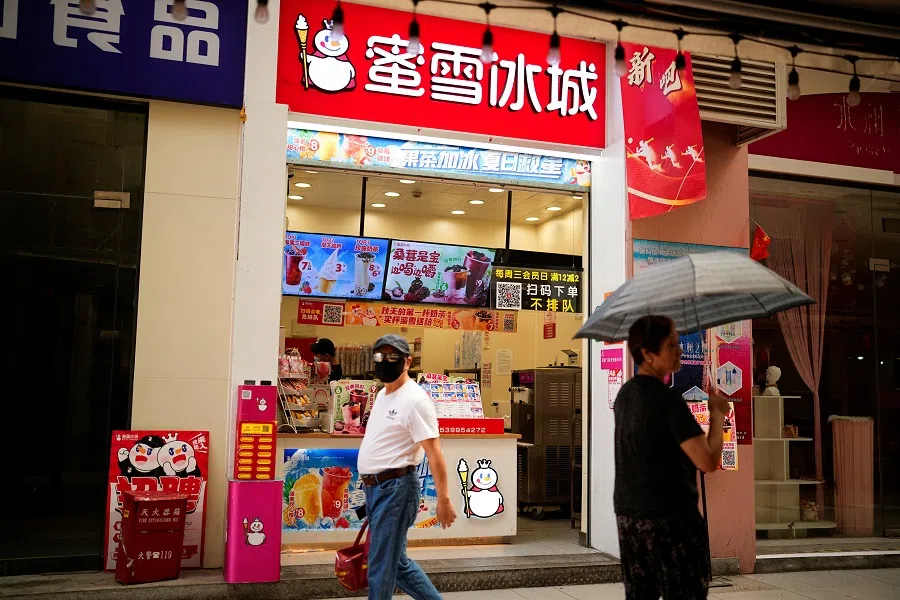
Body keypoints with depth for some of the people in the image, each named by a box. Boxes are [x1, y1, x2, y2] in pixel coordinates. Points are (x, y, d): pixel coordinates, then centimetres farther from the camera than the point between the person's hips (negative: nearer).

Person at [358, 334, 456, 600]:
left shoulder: (415, 400, -15)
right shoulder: (382, 395, 14)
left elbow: (434, 452, -19)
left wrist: (443, 499, -23)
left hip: (396, 488, -10)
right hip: (375, 488, 10)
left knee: (381, 567, -1)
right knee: (397, 561, 18)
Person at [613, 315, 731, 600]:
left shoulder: (625, 394, 8)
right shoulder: (668, 399, -17)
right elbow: (707, 461, -21)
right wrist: (717, 414, -7)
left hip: (628, 512, 8)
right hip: (670, 516, -8)